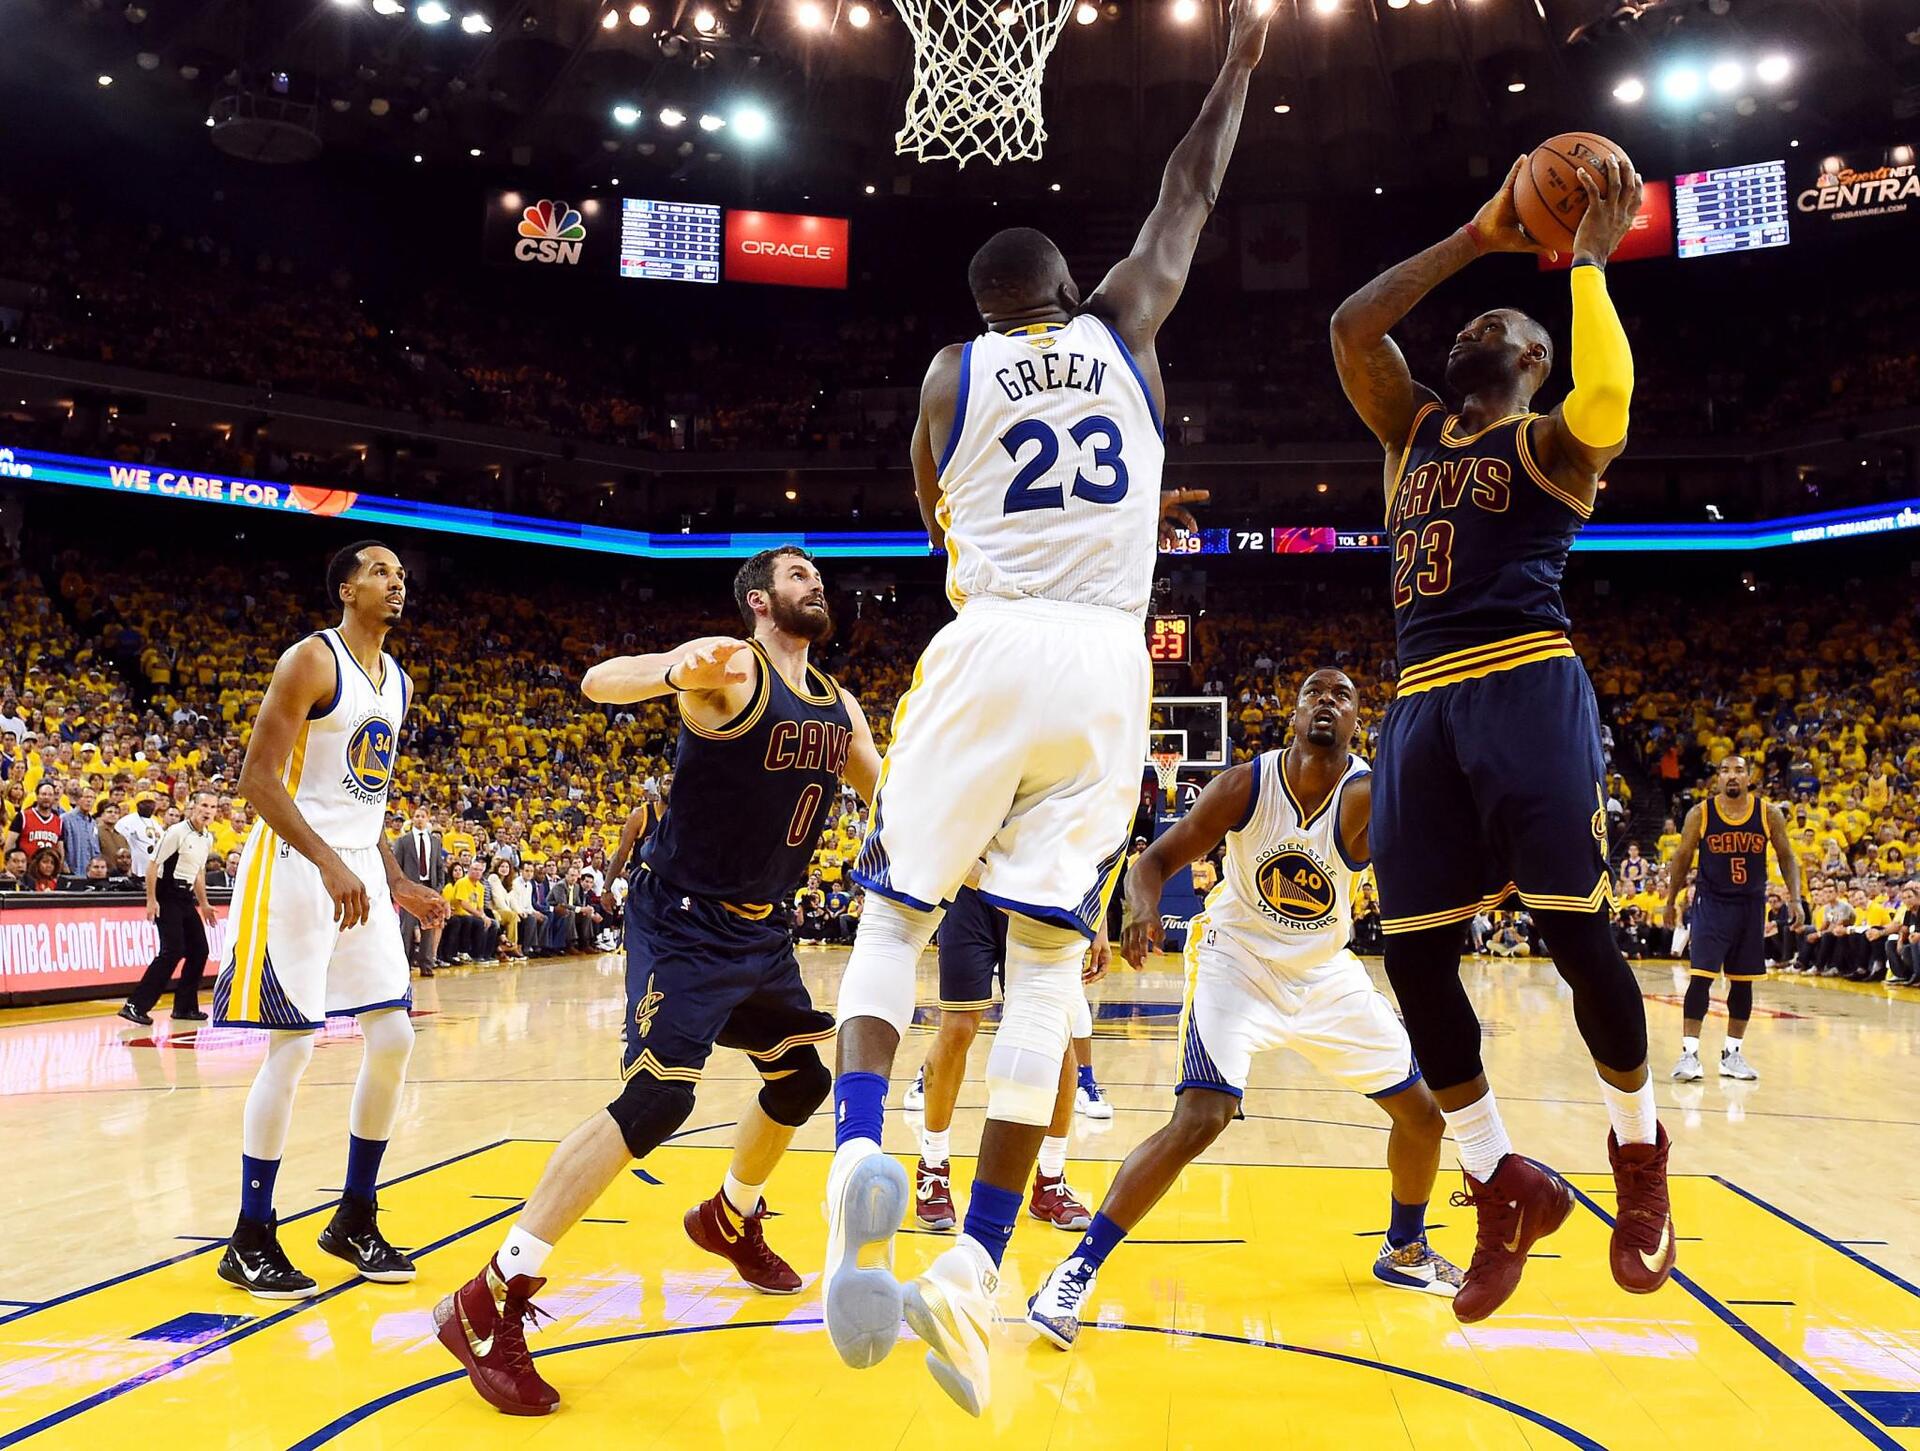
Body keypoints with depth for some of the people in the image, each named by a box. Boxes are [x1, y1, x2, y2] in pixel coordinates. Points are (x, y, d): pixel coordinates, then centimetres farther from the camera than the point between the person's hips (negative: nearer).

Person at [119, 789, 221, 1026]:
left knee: (199, 951, 7)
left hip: (186, 897, 8)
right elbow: (153, 864, -13)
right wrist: (151, 900, -19)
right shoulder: (177, 832, -11)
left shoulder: (208, 838, 12)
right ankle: (135, 1005, -14)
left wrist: (204, 904, 25)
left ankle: (185, 1007, 17)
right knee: (173, 951, -17)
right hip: (167, 896, -8)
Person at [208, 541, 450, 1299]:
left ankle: (355, 1219, 18)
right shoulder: (311, 660, -10)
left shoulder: (398, 683, 15)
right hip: (295, 866, -8)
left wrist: (394, 880, 14)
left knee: (392, 1039, 4)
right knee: (293, 1047, -7)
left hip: (359, 872, 8)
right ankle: (250, 1241, 7)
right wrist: (328, 862, -25)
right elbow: (256, 775, -16)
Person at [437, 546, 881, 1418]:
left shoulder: (838, 706, 8)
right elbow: (597, 682, -31)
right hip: (685, 922, -8)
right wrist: (677, 672, -52)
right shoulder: (732, 669, -16)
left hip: (761, 929, 8)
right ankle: (488, 1306, -12)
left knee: (802, 1080, 18)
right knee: (656, 1100, -20)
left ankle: (730, 1220, 46)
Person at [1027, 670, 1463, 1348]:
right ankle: (1077, 1271, -13)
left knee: (1422, 1111, 8)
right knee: (1198, 1121, -22)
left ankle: (1404, 1251, 36)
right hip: (1237, 961, -4)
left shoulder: (1368, 795, -19)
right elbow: (1156, 860, -15)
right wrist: (1143, 910, -37)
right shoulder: (1245, 784, -20)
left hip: (1325, 971, 4)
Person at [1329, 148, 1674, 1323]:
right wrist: (1478, 236, 18)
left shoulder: (1552, 441, 7)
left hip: (1526, 693, -6)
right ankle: (1507, 1184, 16)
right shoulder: (1415, 430, 25)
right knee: (1414, 957, 1)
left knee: (1575, 932, -6)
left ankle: (1640, 1150, 22)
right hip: (1422, 706, 6)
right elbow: (1352, 326, 16)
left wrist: (1588, 262, -4)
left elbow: (1608, 401, -17)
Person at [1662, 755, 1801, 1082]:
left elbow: (1787, 857, 6)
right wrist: (1670, 901, 8)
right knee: (1700, 977, -11)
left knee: (1742, 982, 9)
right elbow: (1682, 857, 4)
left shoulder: (1770, 814, -3)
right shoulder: (1700, 814, -7)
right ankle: (1689, 1052, -7)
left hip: (1751, 905, 3)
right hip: (1711, 903, -2)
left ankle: (1732, 1053, 20)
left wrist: (1794, 899, -5)